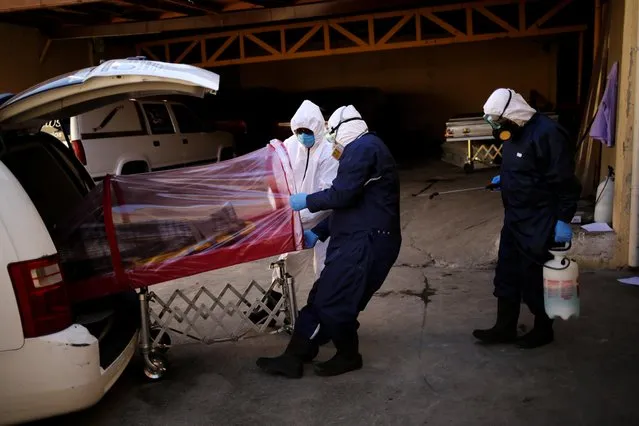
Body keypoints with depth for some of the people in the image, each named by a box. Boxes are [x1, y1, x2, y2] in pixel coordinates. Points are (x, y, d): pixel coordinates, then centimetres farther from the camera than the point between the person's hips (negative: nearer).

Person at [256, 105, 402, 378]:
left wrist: (306, 201, -5)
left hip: (367, 242, -11)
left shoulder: (362, 147, -10)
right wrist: (318, 233, 21)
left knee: (332, 303, -4)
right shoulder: (364, 149, 24)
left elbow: (343, 194, -20)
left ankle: (348, 356, 17)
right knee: (322, 297, 9)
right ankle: (294, 358, 13)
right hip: (358, 239, 11)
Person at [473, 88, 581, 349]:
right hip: (515, 219, 9)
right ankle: (505, 328, 25)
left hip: (539, 224, -9)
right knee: (507, 274, 13)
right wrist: (504, 179, 10)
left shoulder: (547, 134, -21)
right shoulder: (515, 132, 7)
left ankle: (543, 330, 25)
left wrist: (563, 220, -22)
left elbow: (565, 183, -21)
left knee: (536, 278, 5)